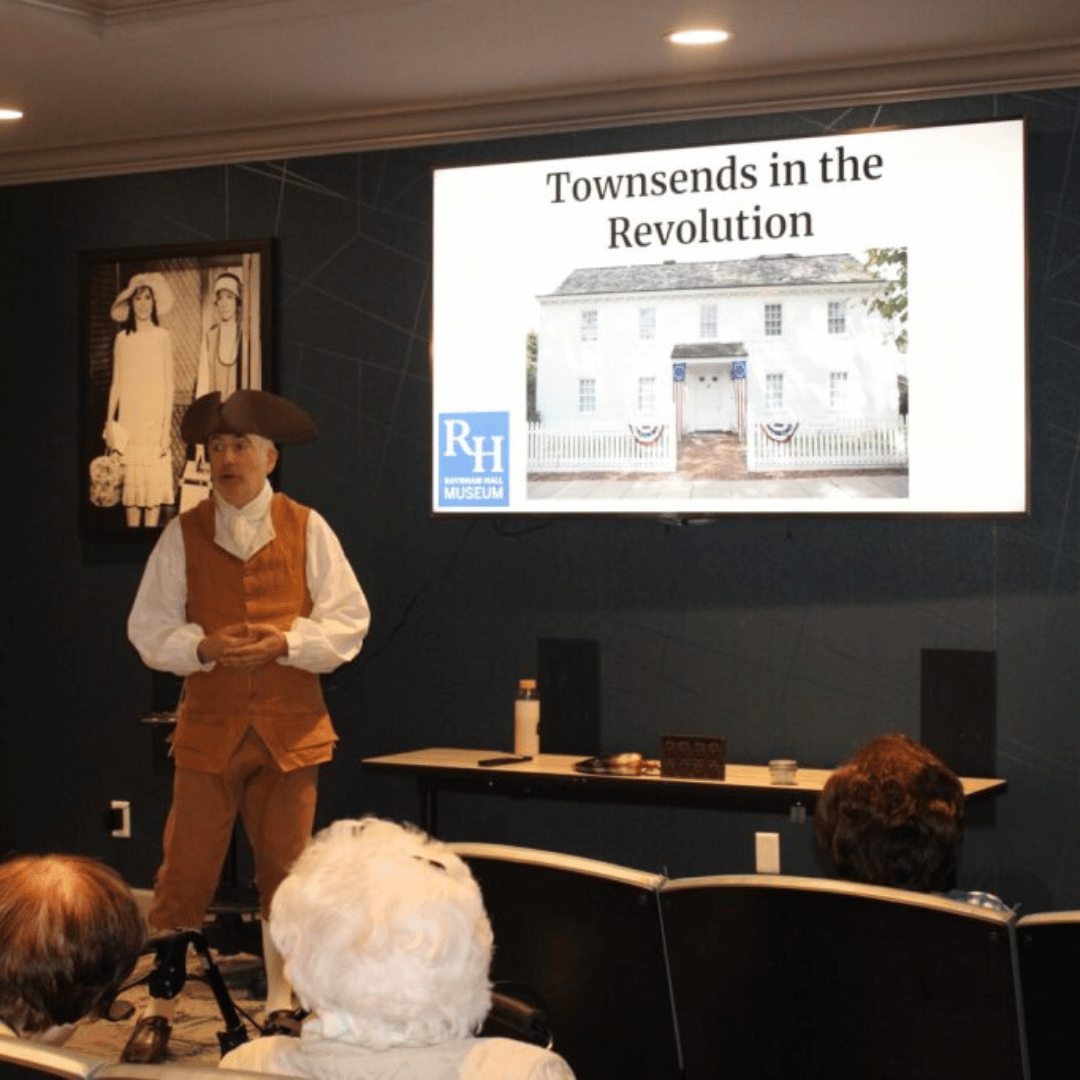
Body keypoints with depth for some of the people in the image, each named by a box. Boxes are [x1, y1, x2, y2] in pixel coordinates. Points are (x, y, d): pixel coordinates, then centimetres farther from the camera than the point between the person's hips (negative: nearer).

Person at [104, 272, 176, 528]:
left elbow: (169, 383, 0)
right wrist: (109, 421, 4)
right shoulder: (122, 338, 7)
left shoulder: (163, 337, 1)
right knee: (131, 480, 2)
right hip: (129, 420, 2)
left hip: (155, 419, -2)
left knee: (154, 480, -3)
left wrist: (167, 426, -6)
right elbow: (116, 382, 11)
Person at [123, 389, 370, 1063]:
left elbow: (347, 622, 1)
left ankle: (282, 1006, 21)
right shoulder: (184, 534, 5)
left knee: (286, 873, 7)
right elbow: (150, 628, 3)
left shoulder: (308, 529, 4)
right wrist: (203, 647, -15)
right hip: (209, 727, 0)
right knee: (184, 874, -1)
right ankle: (158, 1012, 8)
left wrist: (285, 642, -15)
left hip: (291, 729, 0)